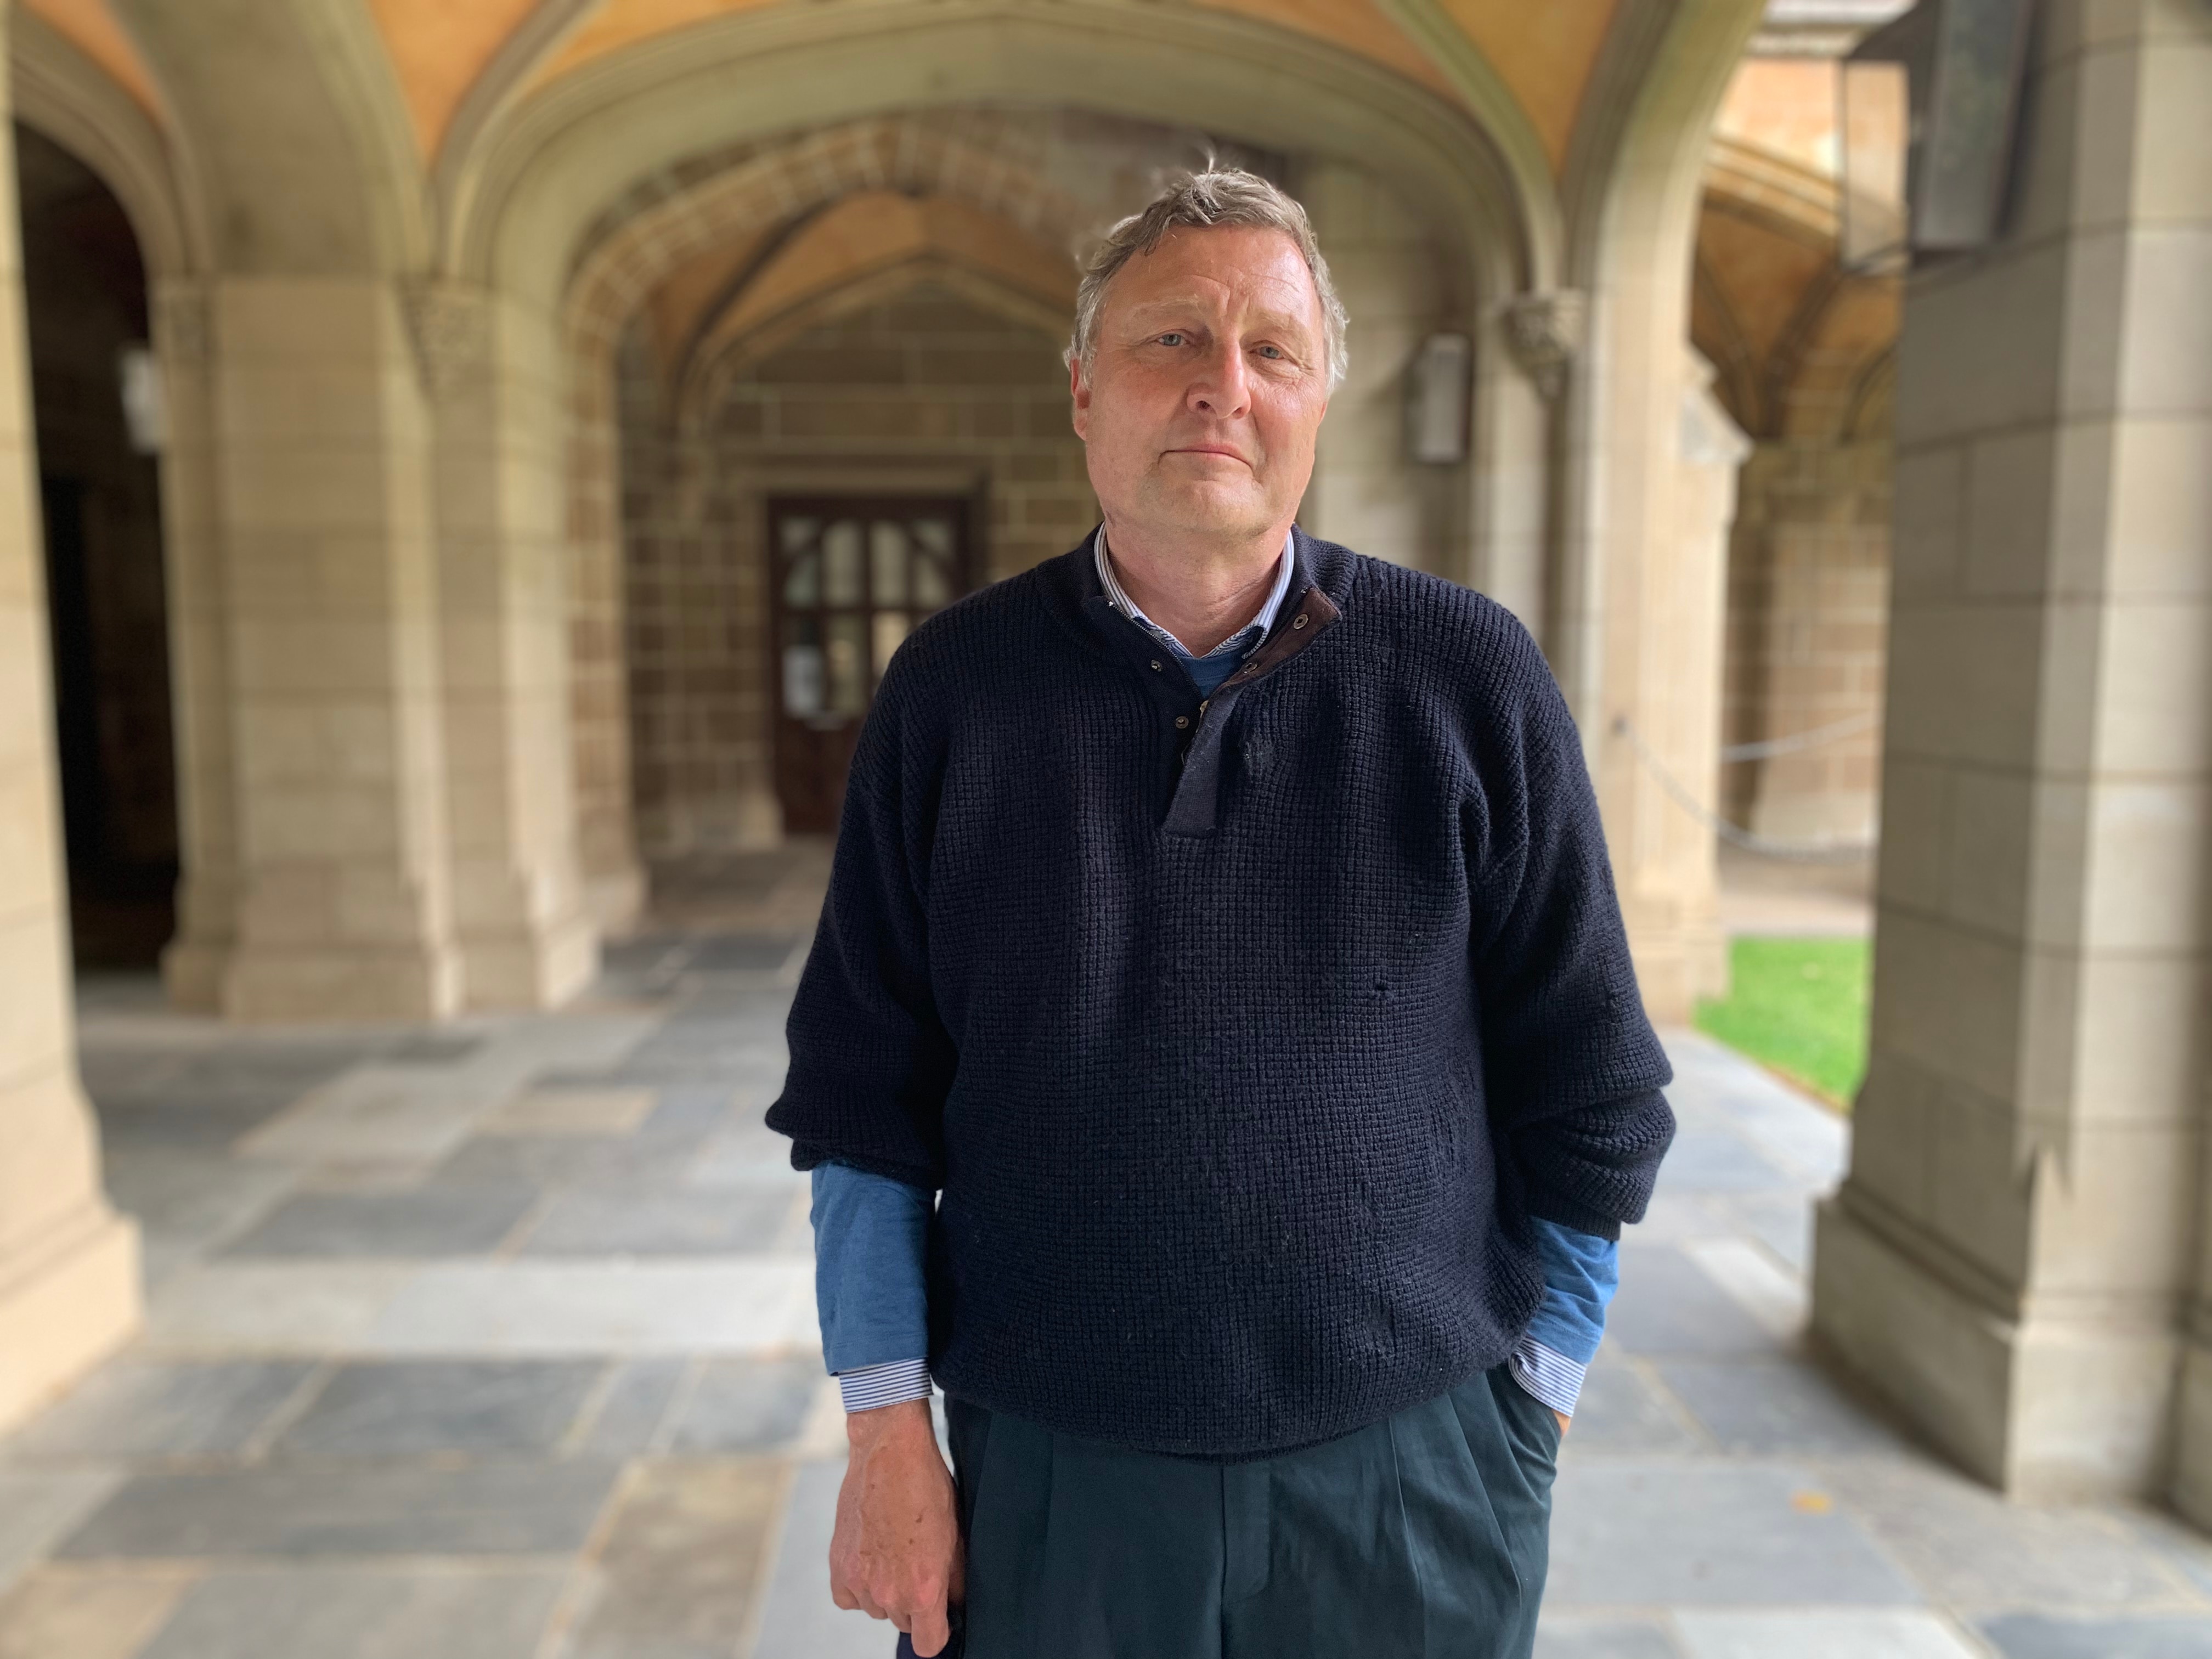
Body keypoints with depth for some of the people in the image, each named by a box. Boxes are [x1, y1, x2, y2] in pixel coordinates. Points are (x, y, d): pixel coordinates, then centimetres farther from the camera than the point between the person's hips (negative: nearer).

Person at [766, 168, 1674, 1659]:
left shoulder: (1470, 679, -5)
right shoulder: (952, 688, -3)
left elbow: (1588, 1094, 1)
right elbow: (867, 1100, 0)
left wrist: (1531, 1399, 3)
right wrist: (887, 1430, -1)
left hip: (1406, 1479, 0)